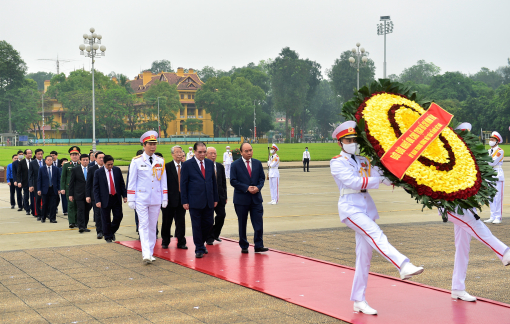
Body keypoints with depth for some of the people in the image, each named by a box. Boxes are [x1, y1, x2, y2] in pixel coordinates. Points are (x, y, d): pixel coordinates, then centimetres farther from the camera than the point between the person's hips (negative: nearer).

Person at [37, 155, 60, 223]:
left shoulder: (56, 169, 7)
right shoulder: (41, 169, 4)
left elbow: (58, 180, 8)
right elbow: (39, 180, 2)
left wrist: (58, 189, 2)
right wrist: (39, 189, -5)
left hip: (53, 189, 1)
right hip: (45, 190, -1)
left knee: (53, 205, 0)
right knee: (45, 204, 4)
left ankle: (52, 218, 6)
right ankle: (43, 218, 18)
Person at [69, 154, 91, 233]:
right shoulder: (75, 170, 2)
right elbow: (71, 183, 3)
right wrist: (70, 194, -2)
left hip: (89, 194, 2)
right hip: (79, 194, -2)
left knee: (87, 210, 6)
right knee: (80, 210, -9)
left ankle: (85, 226, 15)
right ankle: (81, 227, -12)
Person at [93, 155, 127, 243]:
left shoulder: (117, 170, 3)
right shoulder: (98, 172, -4)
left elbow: (122, 184, 9)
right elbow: (96, 188, -4)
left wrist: (125, 195, 1)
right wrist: (97, 201, -11)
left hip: (116, 198, 3)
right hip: (105, 199, -2)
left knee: (118, 216, 1)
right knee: (106, 219, 4)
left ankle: (112, 232, 26)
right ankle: (108, 237, 17)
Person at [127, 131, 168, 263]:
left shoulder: (160, 161, 7)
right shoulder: (136, 161, -1)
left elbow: (163, 181, 10)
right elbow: (131, 182, 0)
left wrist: (165, 198, 6)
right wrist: (131, 199, -3)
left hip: (156, 199, 3)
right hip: (141, 199, -3)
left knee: (152, 226, 8)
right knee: (144, 225, -9)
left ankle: (150, 253, 16)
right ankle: (146, 254, -16)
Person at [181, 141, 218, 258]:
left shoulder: (210, 163, 9)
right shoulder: (187, 165, -4)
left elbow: (214, 181, 14)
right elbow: (183, 184, -3)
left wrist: (215, 198, 10)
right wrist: (184, 201, -8)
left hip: (209, 201, 4)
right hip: (195, 201, -4)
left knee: (209, 223, 7)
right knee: (196, 225, 2)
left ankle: (201, 243, 29)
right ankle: (199, 249, 11)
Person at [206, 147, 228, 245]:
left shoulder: (220, 167, 11)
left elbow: (224, 182, 14)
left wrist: (224, 196, 9)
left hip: (219, 196, 4)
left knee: (221, 215, 1)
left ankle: (215, 234, 23)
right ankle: (209, 238, 14)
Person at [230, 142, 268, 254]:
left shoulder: (258, 163, 8)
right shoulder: (235, 165, -3)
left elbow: (262, 178, 10)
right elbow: (233, 181, -7)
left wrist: (258, 187, -10)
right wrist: (246, 188, -15)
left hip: (256, 198, 3)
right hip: (241, 199, -2)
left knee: (258, 223, -3)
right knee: (242, 224, 6)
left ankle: (259, 246, 3)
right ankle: (244, 246, 16)